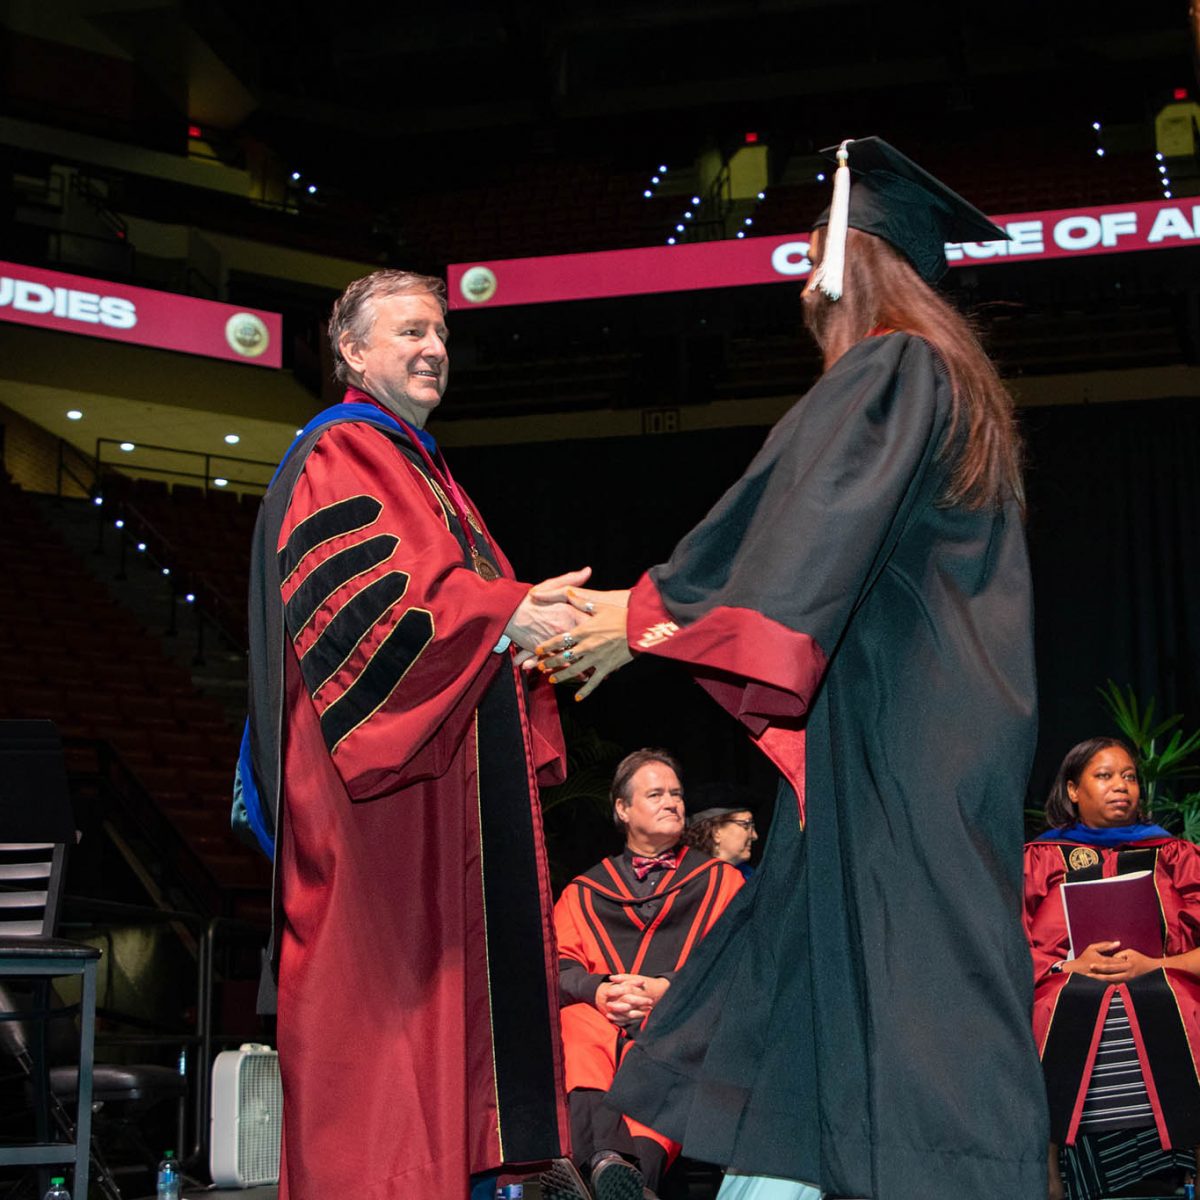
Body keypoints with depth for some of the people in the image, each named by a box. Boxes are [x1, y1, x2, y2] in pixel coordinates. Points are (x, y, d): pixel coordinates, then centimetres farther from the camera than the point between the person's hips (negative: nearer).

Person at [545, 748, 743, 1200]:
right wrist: (599, 991, -13)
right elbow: (557, 969, 10)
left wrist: (666, 988, -11)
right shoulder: (583, 893, 24)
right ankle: (608, 1158, -59)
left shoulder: (721, 881, 21)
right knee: (576, 1018, -36)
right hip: (601, 1025, 1)